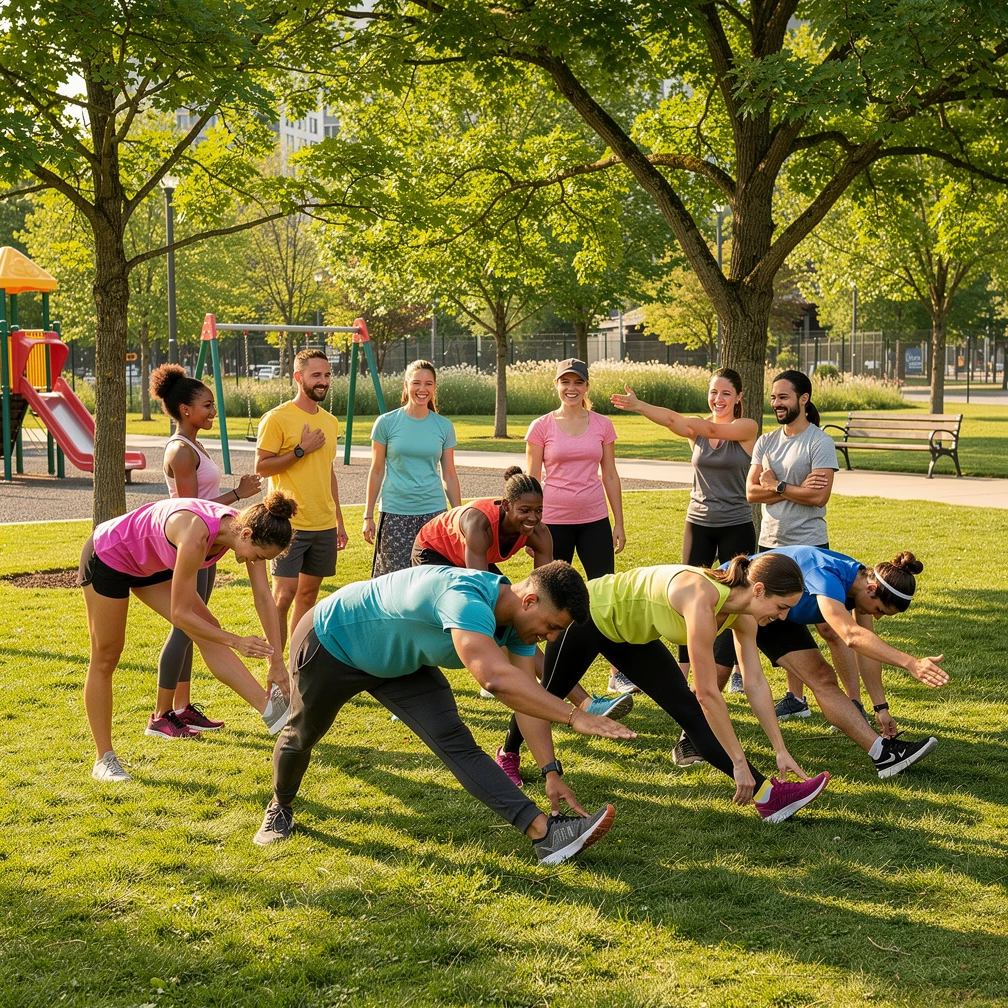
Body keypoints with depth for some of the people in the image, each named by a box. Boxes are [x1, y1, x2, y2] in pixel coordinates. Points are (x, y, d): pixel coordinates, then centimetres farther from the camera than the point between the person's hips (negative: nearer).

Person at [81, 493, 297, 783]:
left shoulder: (247, 528, -19)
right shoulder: (196, 535, -41)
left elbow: (264, 599, -13)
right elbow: (180, 615, -33)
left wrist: (277, 661, -14)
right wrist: (236, 642, -28)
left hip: (151, 563, 7)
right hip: (108, 556, -7)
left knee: (208, 634, -8)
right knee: (105, 660, 5)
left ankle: (269, 708, -14)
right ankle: (104, 761, 13)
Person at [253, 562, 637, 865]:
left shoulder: (517, 619, -15)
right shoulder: (466, 598, -43)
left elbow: (528, 694, -12)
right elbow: (497, 678, -57)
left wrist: (551, 772, -18)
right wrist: (573, 717, -57)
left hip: (398, 662, 6)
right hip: (329, 641, -6)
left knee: (455, 741, -12)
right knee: (302, 735, 17)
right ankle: (280, 808, 49)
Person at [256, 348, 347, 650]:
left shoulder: (330, 421, 13)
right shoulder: (277, 419, -8)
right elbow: (261, 467, -10)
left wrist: (339, 522, 19)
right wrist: (301, 450, -16)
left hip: (324, 524, 6)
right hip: (290, 524, -6)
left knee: (308, 593, 10)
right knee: (283, 595, -8)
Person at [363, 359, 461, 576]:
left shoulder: (444, 426, 6)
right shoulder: (386, 423, 1)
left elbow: (449, 475, 11)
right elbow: (376, 471, 5)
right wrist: (368, 516, 5)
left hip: (433, 511, 2)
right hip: (395, 512, -2)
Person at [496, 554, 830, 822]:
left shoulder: (742, 615, -16)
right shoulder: (701, 600, -40)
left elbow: (756, 684, -8)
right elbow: (707, 693, -38)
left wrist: (781, 750, -9)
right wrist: (739, 763, -33)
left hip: (630, 631, 7)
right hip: (590, 614, -6)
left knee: (688, 709, -5)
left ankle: (766, 795, -11)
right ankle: (508, 754, 47)